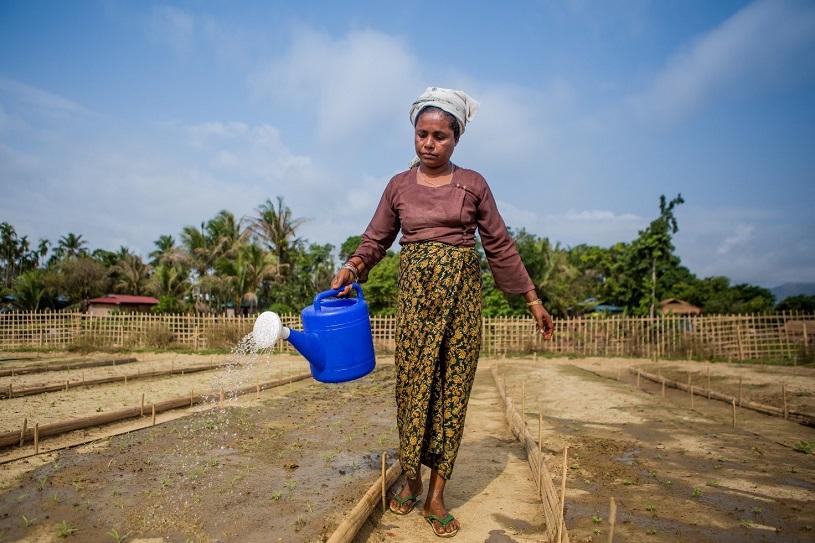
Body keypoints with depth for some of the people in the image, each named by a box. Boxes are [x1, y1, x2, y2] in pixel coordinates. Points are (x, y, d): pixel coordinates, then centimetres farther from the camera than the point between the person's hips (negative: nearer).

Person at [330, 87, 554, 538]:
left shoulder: (472, 184, 3)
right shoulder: (399, 186, 7)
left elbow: (500, 246, 5)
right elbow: (375, 239, 7)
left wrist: (532, 299, 4)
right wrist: (352, 267, -14)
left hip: (460, 294, -1)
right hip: (415, 293, 1)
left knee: (452, 387, 0)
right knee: (411, 385, 2)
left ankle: (436, 495, 11)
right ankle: (411, 480, 22)